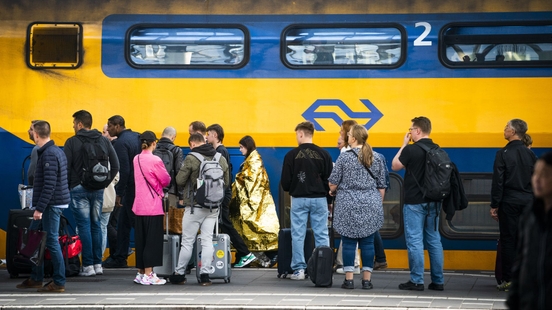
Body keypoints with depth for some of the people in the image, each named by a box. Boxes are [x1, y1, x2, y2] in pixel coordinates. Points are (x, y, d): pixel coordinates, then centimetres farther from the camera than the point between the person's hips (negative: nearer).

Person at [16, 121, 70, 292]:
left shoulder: (49, 154, -18)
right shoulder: (57, 151, 14)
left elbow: (49, 185, -23)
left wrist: (39, 208, -22)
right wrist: (39, 207, 19)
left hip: (51, 205, -10)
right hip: (51, 204, 10)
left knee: (52, 241, -5)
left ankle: (59, 282, 0)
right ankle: (36, 278, 22)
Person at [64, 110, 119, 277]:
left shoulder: (72, 142, -6)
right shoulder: (104, 141, 7)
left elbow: (65, 168, -9)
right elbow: (115, 165, 6)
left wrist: (66, 187, 2)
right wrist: (105, 182, 11)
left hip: (79, 189, -4)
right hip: (98, 190, 4)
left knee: (84, 227, -3)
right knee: (96, 225, 11)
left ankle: (88, 266, -4)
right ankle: (98, 264, 12)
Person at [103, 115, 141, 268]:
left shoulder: (121, 143, -15)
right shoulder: (136, 137, 12)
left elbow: (124, 170, -20)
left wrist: (119, 193, -16)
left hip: (131, 187, -9)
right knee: (123, 223, 15)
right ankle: (119, 257, 19)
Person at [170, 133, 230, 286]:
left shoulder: (191, 159, -13)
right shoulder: (221, 159, 3)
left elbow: (180, 180, -10)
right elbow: (226, 182, 10)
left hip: (195, 206, -4)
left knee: (187, 241, 4)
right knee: (207, 240, 7)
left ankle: (179, 274, 12)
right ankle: (205, 274, 2)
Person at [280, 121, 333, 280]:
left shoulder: (292, 155, -6)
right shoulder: (324, 154, -1)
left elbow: (285, 182, -5)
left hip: (299, 199, -1)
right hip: (319, 199, 2)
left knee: (298, 235, 5)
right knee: (322, 236, 5)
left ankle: (299, 269, 2)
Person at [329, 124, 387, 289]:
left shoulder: (344, 157, -6)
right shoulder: (377, 158, 4)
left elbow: (333, 182, -3)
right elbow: (382, 186, 8)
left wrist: (332, 191, 18)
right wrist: (379, 204, 20)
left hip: (348, 205, -3)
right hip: (371, 206, 3)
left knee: (349, 242, 2)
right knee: (368, 243, 5)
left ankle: (349, 279, 2)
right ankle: (367, 279, 6)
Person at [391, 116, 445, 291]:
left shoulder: (411, 150, -13)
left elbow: (395, 166, 0)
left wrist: (404, 145, 5)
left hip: (415, 202, -6)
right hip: (434, 201, 6)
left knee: (415, 241, -2)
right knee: (434, 240, 10)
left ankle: (416, 281, -3)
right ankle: (438, 281, 11)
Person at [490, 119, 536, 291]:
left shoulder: (503, 154, -7)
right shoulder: (530, 155, 6)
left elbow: (498, 182, -9)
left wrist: (494, 205, -4)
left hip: (509, 202, -4)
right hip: (528, 202, 4)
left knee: (508, 240, 0)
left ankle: (508, 280, -1)